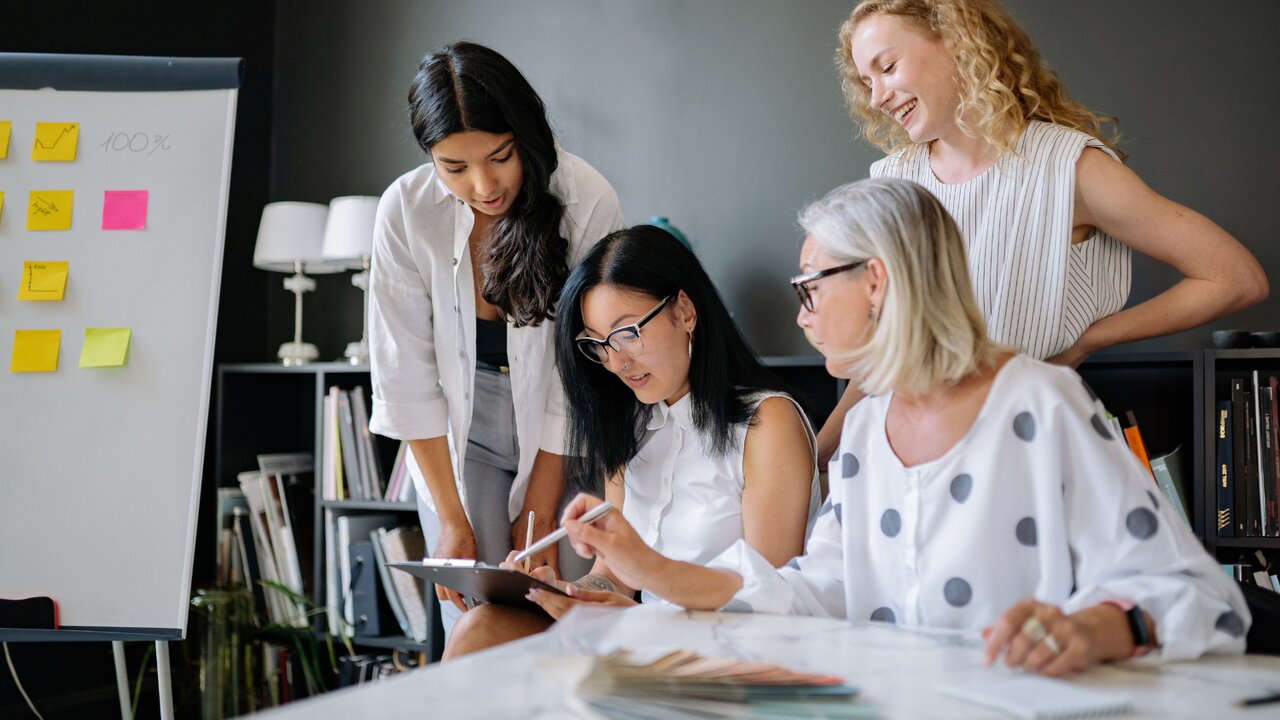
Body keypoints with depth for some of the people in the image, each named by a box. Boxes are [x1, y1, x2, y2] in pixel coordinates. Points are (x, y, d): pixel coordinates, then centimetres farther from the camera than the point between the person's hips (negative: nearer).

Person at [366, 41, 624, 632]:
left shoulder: (587, 201, -19)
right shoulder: (406, 211, -15)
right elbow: (405, 375, -10)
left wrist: (538, 513, -12)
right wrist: (451, 519, -11)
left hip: (563, 441, -1)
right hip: (458, 431, 1)